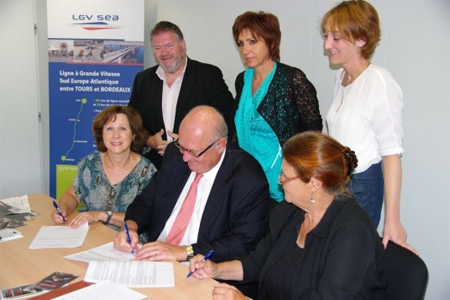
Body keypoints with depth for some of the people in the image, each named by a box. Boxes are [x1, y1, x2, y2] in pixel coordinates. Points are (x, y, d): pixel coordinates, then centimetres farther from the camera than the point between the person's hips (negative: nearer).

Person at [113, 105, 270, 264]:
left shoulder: (249, 181, -16)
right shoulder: (175, 153, 2)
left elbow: (244, 243, -19)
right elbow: (146, 200, 11)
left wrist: (184, 252, -23)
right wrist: (131, 226, -10)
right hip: (154, 257, 5)